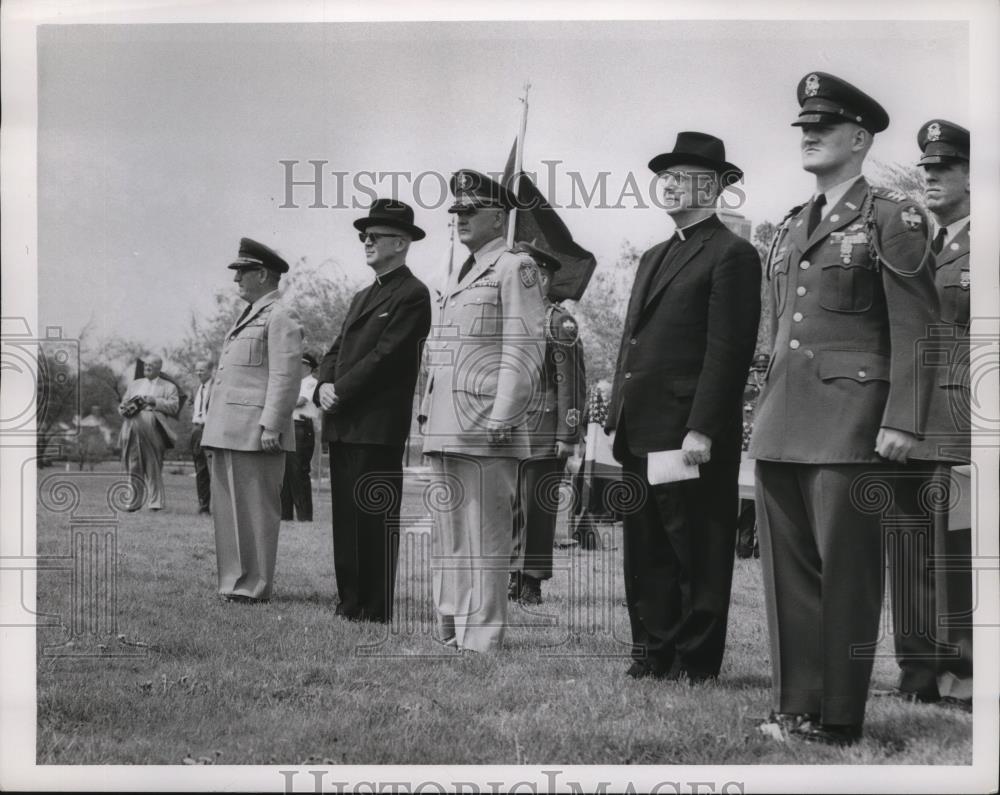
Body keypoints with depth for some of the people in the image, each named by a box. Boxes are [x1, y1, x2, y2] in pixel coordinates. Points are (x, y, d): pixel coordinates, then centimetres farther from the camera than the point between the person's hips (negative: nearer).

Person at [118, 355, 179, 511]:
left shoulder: (168, 387, 17)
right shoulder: (134, 384, 29)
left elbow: (174, 406, 1)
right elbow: (122, 406, 22)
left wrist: (155, 401, -11)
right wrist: (126, 409, -1)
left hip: (153, 427, -3)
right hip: (133, 426, 3)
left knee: (153, 465, -8)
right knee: (132, 465, -2)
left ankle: (156, 501, -4)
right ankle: (135, 500, 4)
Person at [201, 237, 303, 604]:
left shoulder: (281, 317, -7)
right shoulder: (247, 317, 22)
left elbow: (285, 376, -15)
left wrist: (271, 426, -20)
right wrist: (215, 428, 21)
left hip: (254, 433, -10)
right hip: (227, 433, 10)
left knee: (255, 511, -5)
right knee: (226, 509, 10)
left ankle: (254, 587, 0)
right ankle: (234, 583, 16)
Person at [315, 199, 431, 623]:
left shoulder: (412, 295, -6)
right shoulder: (362, 297, 22)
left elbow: (386, 357, -14)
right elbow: (335, 351, 19)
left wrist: (340, 392, -13)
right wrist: (325, 386, -1)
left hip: (379, 425, -8)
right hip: (342, 424, 8)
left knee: (375, 517, -6)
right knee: (346, 516, 9)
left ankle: (376, 610, -2)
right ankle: (350, 601, 15)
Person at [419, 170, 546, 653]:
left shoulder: (515, 269, -4)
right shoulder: (456, 280, 21)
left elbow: (525, 349, -12)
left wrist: (502, 418, -18)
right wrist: (428, 413, 17)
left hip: (486, 431, -9)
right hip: (445, 430, 9)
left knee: (485, 537, -6)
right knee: (447, 538, 11)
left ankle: (481, 644, -3)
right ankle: (450, 635, 18)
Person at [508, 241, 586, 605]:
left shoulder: (559, 322, -3)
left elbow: (571, 383, -7)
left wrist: (568, 435, -12)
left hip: (542, 432, -6)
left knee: (536, 509, 0)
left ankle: (531, 582, 6)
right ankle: (511, 576, 12)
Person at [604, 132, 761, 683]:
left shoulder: (731, 255, -6)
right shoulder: (654, 257, 21)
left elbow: (728, 349, -14)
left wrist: (701, 430, -19)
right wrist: (615, 419, 14)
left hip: (689, 435, -8)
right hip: (640, 432, 8)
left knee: (696, 553, 0)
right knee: (645, 551, 11)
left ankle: (695, 663, 7)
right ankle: (652, 654, 18)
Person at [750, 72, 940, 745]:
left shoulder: (893, 218, -2)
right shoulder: (793, 226, 18)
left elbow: (915, 328, -8)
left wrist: (900, 421, -16)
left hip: (849, 423, -7)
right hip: (783, 424, 7)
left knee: (846, 573, -2)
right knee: (788, 569, 7)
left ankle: (839, 725, 4)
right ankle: (797, 709, 15)